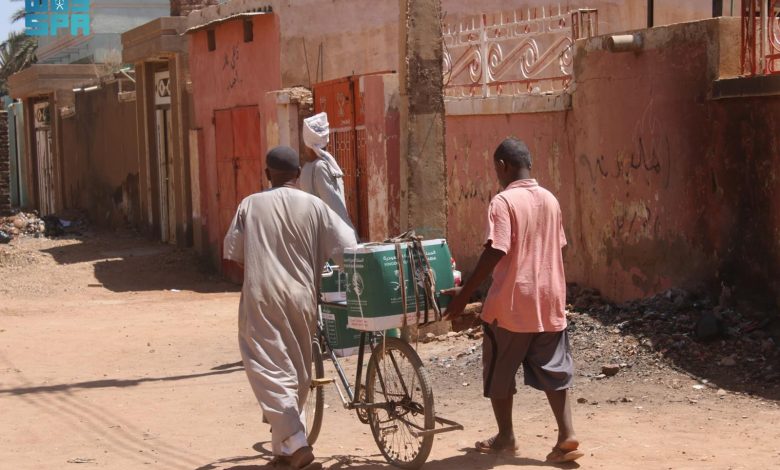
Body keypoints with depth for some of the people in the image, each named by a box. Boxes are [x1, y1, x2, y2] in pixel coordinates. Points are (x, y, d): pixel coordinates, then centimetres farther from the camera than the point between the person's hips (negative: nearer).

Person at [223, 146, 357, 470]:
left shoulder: (250, 205, 1)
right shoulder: (313, 206, 0)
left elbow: (233, 254, 6)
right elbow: (348, 247, -5)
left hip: (261, 298, -2)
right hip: (300, 297, 2)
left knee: (271, 370, -4)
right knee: (297, 373, 16)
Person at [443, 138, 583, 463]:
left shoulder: (504, 202, -12)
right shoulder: (550, 200, 8)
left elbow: (495, 253, -20)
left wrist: (464, 294, -16)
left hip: (512, 304, -6)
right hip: (549, 302, 6)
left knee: (499, 373, 10)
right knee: (554, 371, 8)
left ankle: (505, 438, 19)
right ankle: (567, 436, -1)